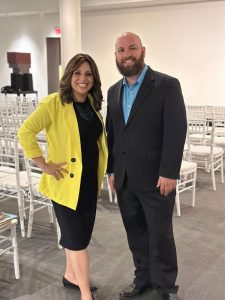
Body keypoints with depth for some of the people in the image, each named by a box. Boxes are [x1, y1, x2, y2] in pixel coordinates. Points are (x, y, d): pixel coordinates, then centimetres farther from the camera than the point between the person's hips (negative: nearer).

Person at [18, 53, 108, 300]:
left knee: (77, 233, 20)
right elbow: (25, 133, -21)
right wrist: (44, 165, -19)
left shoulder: (92, 104, 6)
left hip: (89, 180, 7)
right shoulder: (54, 102, -15)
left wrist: (103, 169, 12)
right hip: (66, 181, -7)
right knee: (78, 238, 2)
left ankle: (70, 276, 40)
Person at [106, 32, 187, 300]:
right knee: (135, 234, 15)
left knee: (160, 235, 7)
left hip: (155, 178, -5)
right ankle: (143, 278, 33)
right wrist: (111, 170, 12)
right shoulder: (114, 91, 11)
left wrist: (169, 173, -17)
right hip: (124, 179, 5)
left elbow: (176, 131, -13)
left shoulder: (167, 85, -8)